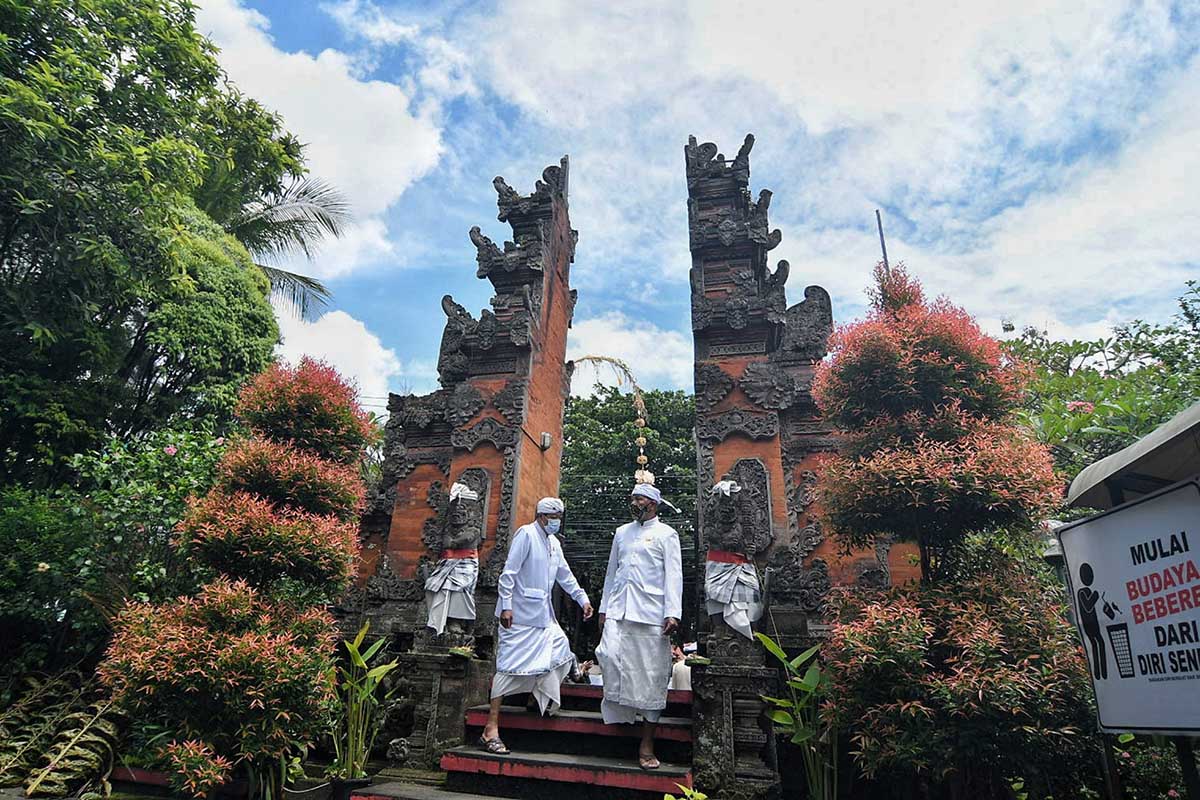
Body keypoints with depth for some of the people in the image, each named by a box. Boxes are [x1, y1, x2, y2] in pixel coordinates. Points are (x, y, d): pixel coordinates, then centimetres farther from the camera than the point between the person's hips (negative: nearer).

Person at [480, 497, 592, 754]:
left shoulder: (554, 543, 15)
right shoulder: (526, 534, -11)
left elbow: (565, 575, 22)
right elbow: (509, 572, -16)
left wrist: (583, 599, 16)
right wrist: (506, 605, -20)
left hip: (543, 613, 9)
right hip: (519, 614, -9)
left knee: (559, 648, 12)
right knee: (511, 664, -8)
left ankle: (543, 699, 32)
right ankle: (490, 730, -3)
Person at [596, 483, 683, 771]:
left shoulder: (666, 534, 5)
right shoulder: (622, 532, 20)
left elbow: (673, 575, -2)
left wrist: (672, 613, -12)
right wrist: (604, 608, 17)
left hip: (650, 614, -4)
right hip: (618, 612, 4)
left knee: (651, 676, -2)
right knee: (610, 654, -18)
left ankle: (646, 744, 6)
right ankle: (621, 711, 6)